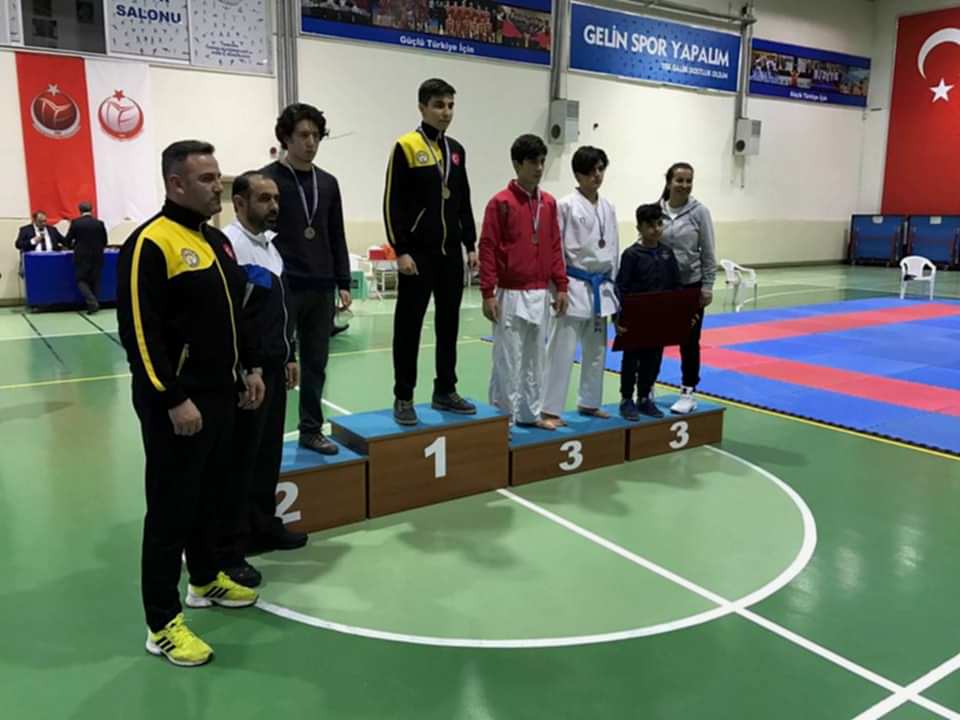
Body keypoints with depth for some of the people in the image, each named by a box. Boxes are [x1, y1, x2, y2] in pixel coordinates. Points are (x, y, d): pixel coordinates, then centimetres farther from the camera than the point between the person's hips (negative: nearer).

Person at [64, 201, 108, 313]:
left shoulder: (75, 223, -5)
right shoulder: (99, 223, 0)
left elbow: (67, 241, 1)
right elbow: (104, 242, 6)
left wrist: (73, 247, 23)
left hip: (82, 257, -2)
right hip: (97, 257, 2)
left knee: (81, 280, 6)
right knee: (95, 281, 10)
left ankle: (92, 302, -13)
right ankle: (93, 304, 9)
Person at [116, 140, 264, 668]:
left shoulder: (217, 240, 12)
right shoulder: (150, 244, -16)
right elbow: (139, 331, -20)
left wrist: (247, 370, 16)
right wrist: (174, 400, -21)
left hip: (219, 395, 9)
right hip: (176, 404, -8)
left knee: (210, 494, 20)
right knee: (171, 507, 0)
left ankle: (206, 581, 40)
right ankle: (162, 625, 13)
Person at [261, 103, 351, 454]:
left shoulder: (328, 183, 11)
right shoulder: (268, 179, -5)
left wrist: (343, 283, 8)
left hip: (321, 289, 5)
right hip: (282, 289, -5)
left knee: (316, 363, 10)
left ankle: (312, 429, 21)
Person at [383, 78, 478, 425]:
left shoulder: (456, 150, 12)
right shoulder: (405, 147, -7)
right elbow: (392, 204, -10)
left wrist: (471, 245, 11)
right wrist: (400, 251, -15)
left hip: (451, 253, 6)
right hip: (418, 254, -6)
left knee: (448, 322, 11)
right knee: (409, 324, 0)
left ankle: (445, 391, 23)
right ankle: (403, 397, 10)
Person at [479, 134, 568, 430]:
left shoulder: (549, 203, 8)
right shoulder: (500, 202, -9)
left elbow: (555, 247, 12)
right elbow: (487, 249, -10)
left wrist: (561, 286, 8)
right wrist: (488, 293, -14)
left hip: (539, 294, 6)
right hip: (510, 295, -6)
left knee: (535, 356, 13)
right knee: (508, 358, 0)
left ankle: (530, 413, 26)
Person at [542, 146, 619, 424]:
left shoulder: (608, 207, 9)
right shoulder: (565, 205, -9)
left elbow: (614, 248, 15)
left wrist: (611, 284, 13)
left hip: (601, 287, 7)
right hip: (574, 286, -7)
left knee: (596, 349, 15)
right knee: (562, 350, -5)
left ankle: (589, 402, 30)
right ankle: (550, 409, 3)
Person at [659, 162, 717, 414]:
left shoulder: (699, 211, -5)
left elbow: (709, 252, -3)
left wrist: (707, 286, -7)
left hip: (691, 284, -1)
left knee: (689, 341, 7)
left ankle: (688, 393, 18)